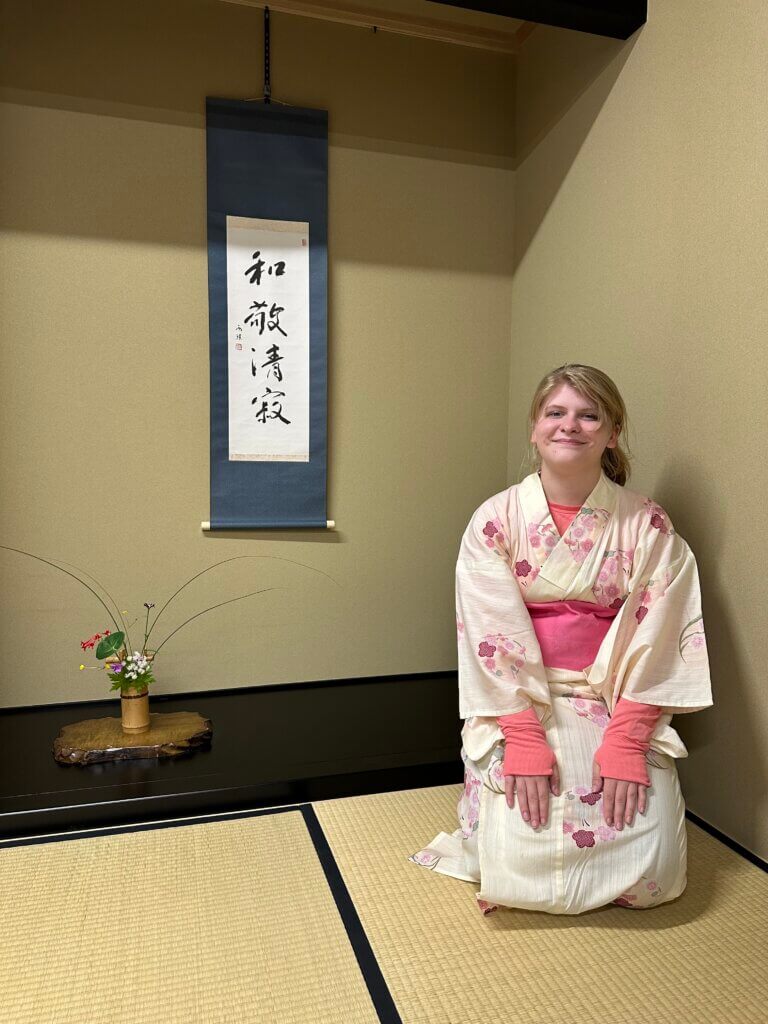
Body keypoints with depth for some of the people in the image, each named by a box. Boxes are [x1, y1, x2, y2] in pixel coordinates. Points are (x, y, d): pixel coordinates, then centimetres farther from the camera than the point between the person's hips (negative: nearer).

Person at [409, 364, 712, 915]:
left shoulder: (647, 526, -4)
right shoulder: (495, 519, -5)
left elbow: (654, 641, -7)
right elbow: (494, 637, -11)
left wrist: (624, 742, -17)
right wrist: (524, 739, -18)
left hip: (616, 705, 1)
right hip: (516, 706, -1)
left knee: (651, 866, -12)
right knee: (521, 858, -16)